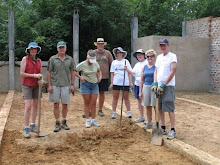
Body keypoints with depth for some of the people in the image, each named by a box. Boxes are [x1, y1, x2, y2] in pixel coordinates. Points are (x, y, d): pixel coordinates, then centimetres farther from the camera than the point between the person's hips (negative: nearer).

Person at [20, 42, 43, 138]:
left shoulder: (39, 61, 5)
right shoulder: (25, 59, -10)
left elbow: (40, 74, 10)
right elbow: (21, 73, -15)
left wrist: (41, 78, -13)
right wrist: (34, 75, -22)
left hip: (36, 85, 6)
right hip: (27, 85, -6)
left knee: (35, 105, 9)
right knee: (28, 107, -14)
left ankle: (33, 126, 22)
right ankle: (26, 129, -8)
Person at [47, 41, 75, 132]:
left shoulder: (70, 59, 7)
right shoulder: (52, 59, 1)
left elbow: (73, 72, 9)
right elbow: (49, 72, 1)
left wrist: (72, 84, 1)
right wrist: (49, 85, -5)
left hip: (66, 85, 1)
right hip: (55, 85, -1)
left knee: (65, 104, 7)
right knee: (56, 105, 3)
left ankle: (64, 122, 22)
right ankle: (57, 123, 12)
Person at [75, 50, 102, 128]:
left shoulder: (96, 64, 3)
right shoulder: (82, 65, -9)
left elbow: (99, 71, 21)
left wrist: (100, 76, 4)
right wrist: (80, 77, -12)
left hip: (94, 84, 3)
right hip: (85, 84, -3)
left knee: (93, 103, 2)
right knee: (87, 103, 2)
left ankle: (93, 120, 11)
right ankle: (87, 120, 9)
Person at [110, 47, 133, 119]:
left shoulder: (126, 61, 6)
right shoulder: (114, 62, 10)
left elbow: (129, 72, 4)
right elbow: (112, 73, 9)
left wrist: (130, 82, -2)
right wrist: (111, 83, 3)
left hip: (125, 82, -1)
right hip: (116, 82, 1)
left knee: (126, 98, 5)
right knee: (115, 97, 4)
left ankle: (129, 112, 13)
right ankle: (114, 113, 9)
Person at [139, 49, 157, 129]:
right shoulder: (144, 67, 12)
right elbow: (142, 80, 13)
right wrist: (140, 91, 9)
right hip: (146, 87, 5)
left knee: (155, 106, -2)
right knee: (148, 106, 10)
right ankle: (149, 123, 20)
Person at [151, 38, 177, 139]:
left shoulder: (172, 56, -4)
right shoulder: (159, 57, 16)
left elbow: (173, 72, -11)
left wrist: (163, 84, -14)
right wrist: (155, 83, 0)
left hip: (168, 86, -7)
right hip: (159, 86, 7)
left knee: (169, 108, -8)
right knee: (160, 108, 9)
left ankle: (173, 130, -3)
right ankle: (163, 128, 18)